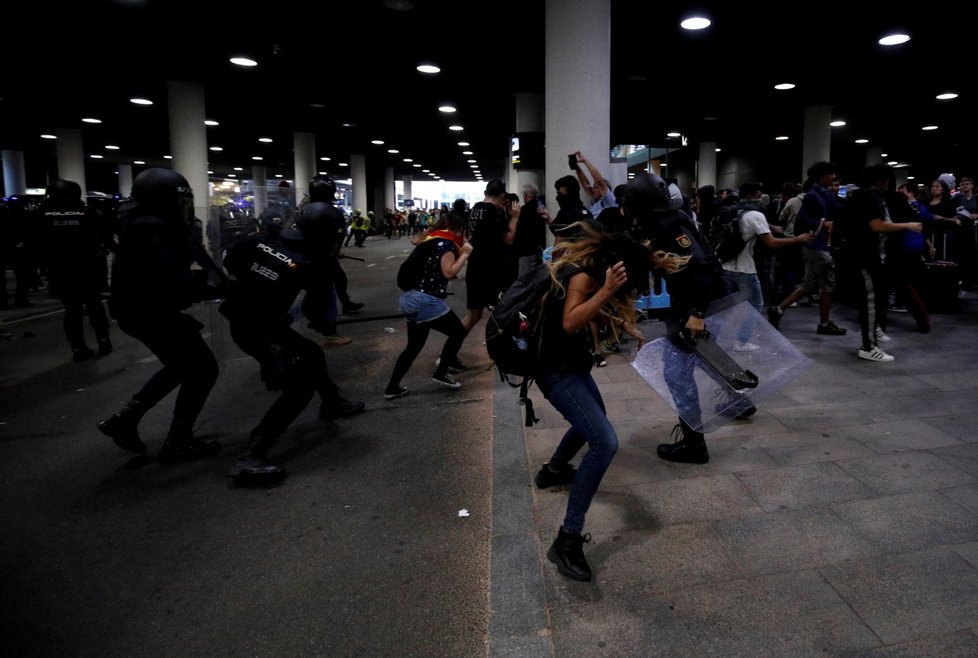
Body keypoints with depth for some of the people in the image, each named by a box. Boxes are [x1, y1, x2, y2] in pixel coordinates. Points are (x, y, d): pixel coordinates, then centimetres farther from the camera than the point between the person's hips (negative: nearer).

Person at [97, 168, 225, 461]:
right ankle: (178, 442, 8)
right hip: (150, 311, -11)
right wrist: (215, 287, -27)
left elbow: (185, 261, 8)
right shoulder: (150, 230, -26)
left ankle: (124, 418, 29)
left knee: (183, 366, 24)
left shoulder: (158, 223, 9)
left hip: (147, 308, 11)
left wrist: (216, 278, -5)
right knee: (202, 369, -3)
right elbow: (171, 280, -34)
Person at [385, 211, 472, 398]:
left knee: (414, 346, 15)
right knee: (458, 331, 8)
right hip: (425, 300, -9)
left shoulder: (430, 239, 18)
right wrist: (465, 253, -6)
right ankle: (441, 373, 15)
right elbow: (449, 272, -16)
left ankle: (392, 388, 14)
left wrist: (459, 251, 18)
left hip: (410, 298, 9)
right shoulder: (446, 243, -8)